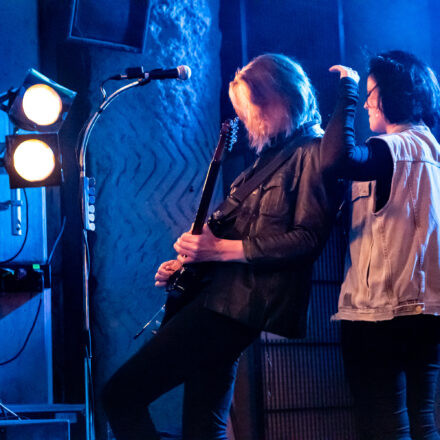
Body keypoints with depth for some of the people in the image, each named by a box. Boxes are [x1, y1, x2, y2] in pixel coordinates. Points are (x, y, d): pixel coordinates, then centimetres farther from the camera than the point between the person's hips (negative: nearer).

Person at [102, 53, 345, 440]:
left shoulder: (313, 152, -6)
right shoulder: (270, 155, 23)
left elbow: (308, 239, -17)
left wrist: (220, 249, -17)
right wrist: (187, 260, 10)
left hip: (242, 302, -10)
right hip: (221, 294, 10)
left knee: (121, 396, -14)